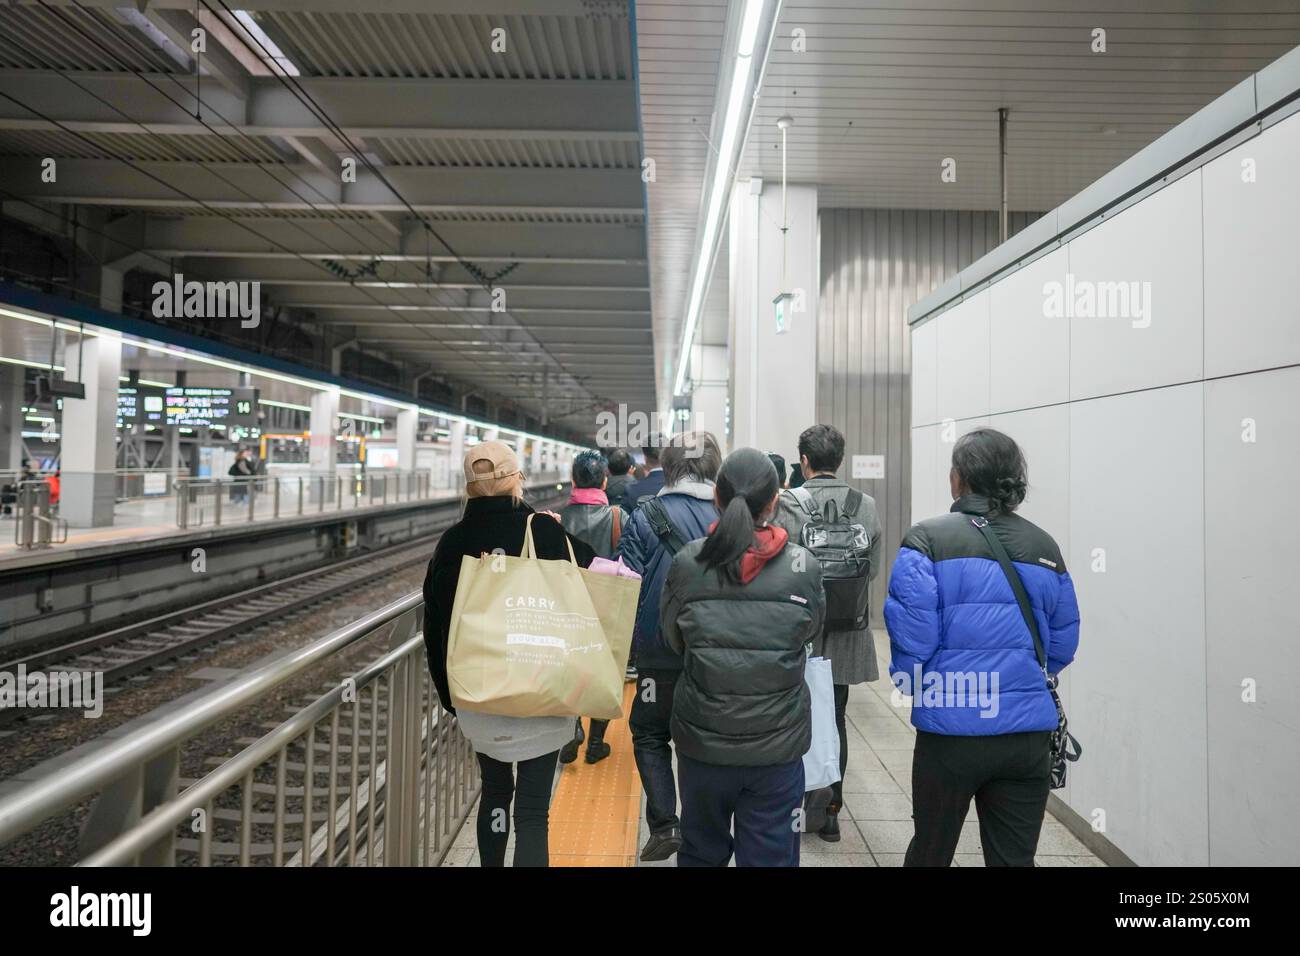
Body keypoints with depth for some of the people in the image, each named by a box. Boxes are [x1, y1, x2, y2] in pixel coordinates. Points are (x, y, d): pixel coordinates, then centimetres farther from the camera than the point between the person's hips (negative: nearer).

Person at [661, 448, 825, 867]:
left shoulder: (686, 563, -12)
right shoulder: (804, 567, -12)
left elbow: (674, 640, 3)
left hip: (704, 741, 1)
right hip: (778, 746, 0)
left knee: (701, 853, 21)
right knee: (771, 856, 14)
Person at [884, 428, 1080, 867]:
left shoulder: (928, 539, -10)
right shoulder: (1045, 546, 3)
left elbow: (910, 637, -15)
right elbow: (1062, 646, 7)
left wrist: (913, 684, 5)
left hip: (950, 730, -3)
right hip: (1029, 734, 3)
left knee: (929, 854, 17)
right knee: (1014, 859, 15)